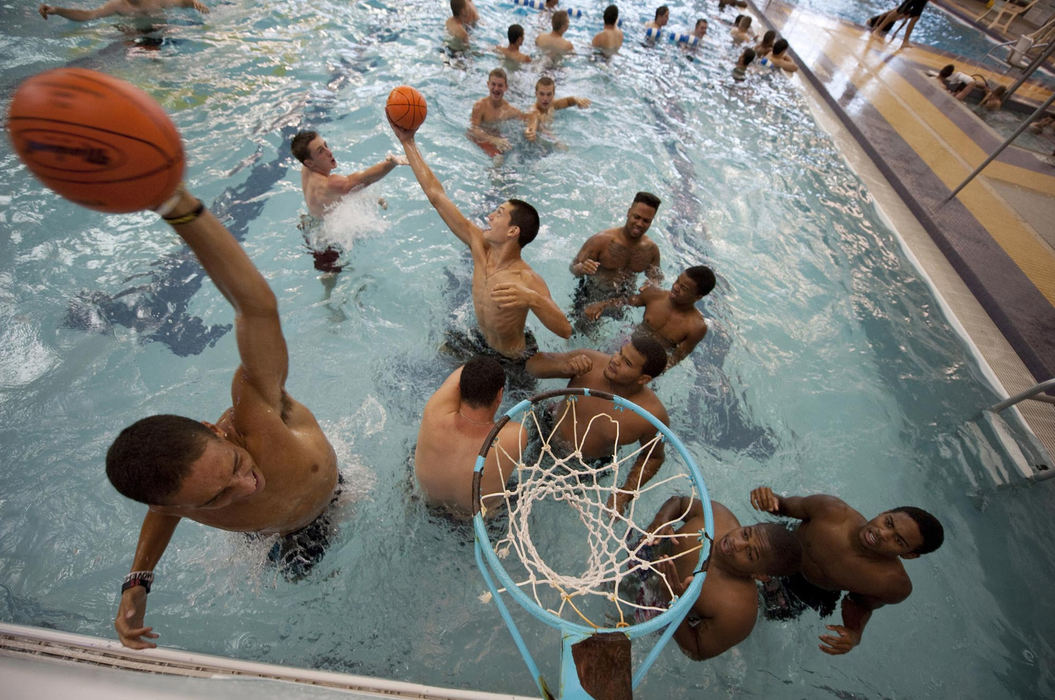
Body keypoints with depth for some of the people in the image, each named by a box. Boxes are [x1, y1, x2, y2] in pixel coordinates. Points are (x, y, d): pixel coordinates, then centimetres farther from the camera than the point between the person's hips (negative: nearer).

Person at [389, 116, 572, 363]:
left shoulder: (528, 281, -35)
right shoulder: (480, 245, -16)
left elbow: (565, 331, -46)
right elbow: (436, 195, -12)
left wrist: (532, 299, -62)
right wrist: (408, 142, -9)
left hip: (513, 362, -6)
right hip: (481, 342, 7)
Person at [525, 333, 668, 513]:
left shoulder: (652, 415, -31)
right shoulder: (590, 361, -28)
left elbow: (653, 457, -10)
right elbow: (533, 363, -21)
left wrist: (624, 495, -21)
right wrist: (565, 367, -41)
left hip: (592, 465, -1)